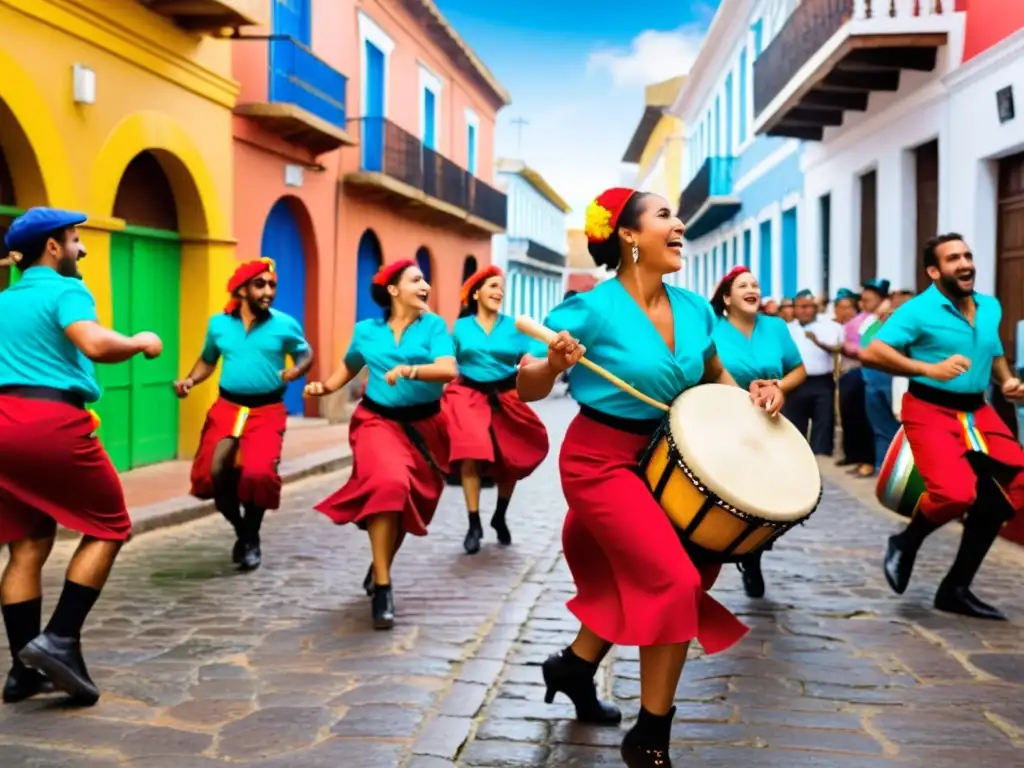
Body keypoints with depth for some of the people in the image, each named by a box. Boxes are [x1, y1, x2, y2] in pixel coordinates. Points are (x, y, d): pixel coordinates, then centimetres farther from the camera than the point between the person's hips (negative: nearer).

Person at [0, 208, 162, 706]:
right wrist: (140, 343, -6)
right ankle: (60, 640, -5)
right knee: (108, 528, 5)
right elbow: (95, 344, -23)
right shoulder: (64, 290, -4)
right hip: (52, 422, -8)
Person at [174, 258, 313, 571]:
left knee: (257, 473, -21)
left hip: (267, 411, -2)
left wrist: (295, 371, -11)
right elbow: (207, 361, 19)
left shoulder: (285, 325, -1)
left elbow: (306, 354, 11)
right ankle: (240, 531, 20)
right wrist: (189, 381, 0)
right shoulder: (218, 324, 6)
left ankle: (252, 538, 9)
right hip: (226, 408, 3)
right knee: (213, 472, -10)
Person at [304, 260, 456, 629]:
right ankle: (382, 586, -19)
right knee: (387, 485, -28)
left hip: (424, 425, 1)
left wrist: (408, 370, -34)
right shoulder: (366, 330, 2)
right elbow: (349, 366, 21)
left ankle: (379, 568, 42)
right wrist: (325, 387, 4)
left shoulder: (433, 325, -5)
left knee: (409, 501, 13)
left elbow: (450, 370, -20)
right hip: (379, 420, -1)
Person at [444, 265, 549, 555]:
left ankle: (500, 517, 33)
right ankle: (474, 525, -9)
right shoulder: (461, 326, 4)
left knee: (508, 460, 9)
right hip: (469, 396, -2)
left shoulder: (513, 326, 4)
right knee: (470, 455, -19)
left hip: (504, 397, 2)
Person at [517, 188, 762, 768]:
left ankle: (577, 664, 46)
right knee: (675, 579, -14)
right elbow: (527, 389, -15)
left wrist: (753, 393, -4)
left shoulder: (693, 308, -1)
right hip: (599, 460, -7)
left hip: (660, 457, 7)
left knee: (638, 578, 19)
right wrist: (554, 364, -36)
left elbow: (715, 376, 16)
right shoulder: (592, 308, -19)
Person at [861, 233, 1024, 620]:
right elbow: (871, 352, -19)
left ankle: (957, 587, 11)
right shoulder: (918, 310, -11)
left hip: (977, 411, 7)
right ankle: (905, 544, 9)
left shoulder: (991, 308, 11)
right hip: (930, 410, -7)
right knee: (956, 493, -26)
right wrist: (930, 369, -25)